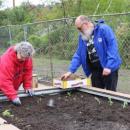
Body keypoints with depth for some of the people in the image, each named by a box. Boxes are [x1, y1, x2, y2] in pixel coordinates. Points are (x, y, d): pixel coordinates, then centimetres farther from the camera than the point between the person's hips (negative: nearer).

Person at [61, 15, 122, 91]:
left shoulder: (104, 29, -12)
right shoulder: (82, 36, 7)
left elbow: (113, 47, -18)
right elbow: (78, 55, 8)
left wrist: (109, 66, -24)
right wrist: (71, 71, -3)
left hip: (109, 68, -6)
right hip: (95, 69, 6)